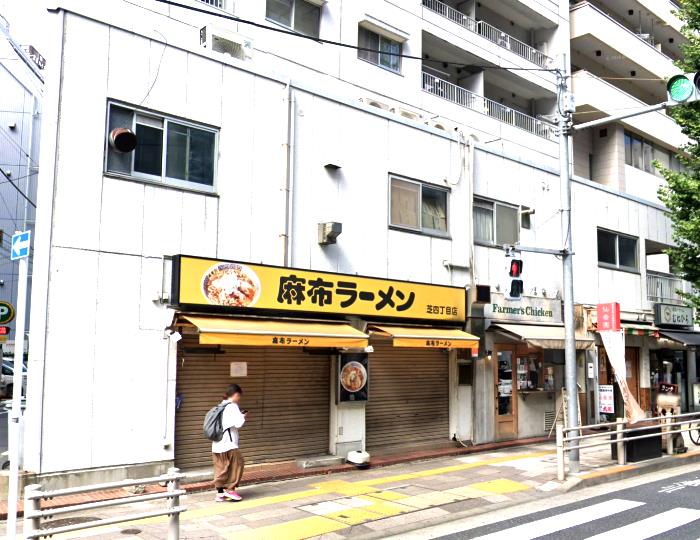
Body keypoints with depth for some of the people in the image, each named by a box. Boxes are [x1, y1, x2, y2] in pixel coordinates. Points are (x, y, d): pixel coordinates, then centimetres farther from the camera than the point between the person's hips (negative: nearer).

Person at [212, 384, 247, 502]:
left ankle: (220, 493, 15)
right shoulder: (232, 406, -11)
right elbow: (238, 423, -20)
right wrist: (242, 416, 0)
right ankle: (230, 489, 9)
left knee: (220, 468, 12)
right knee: (237, 463, 6)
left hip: (217, 445, 9)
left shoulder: (221, 406, 16)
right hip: (229, 445, -9)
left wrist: (239, 415, 13)